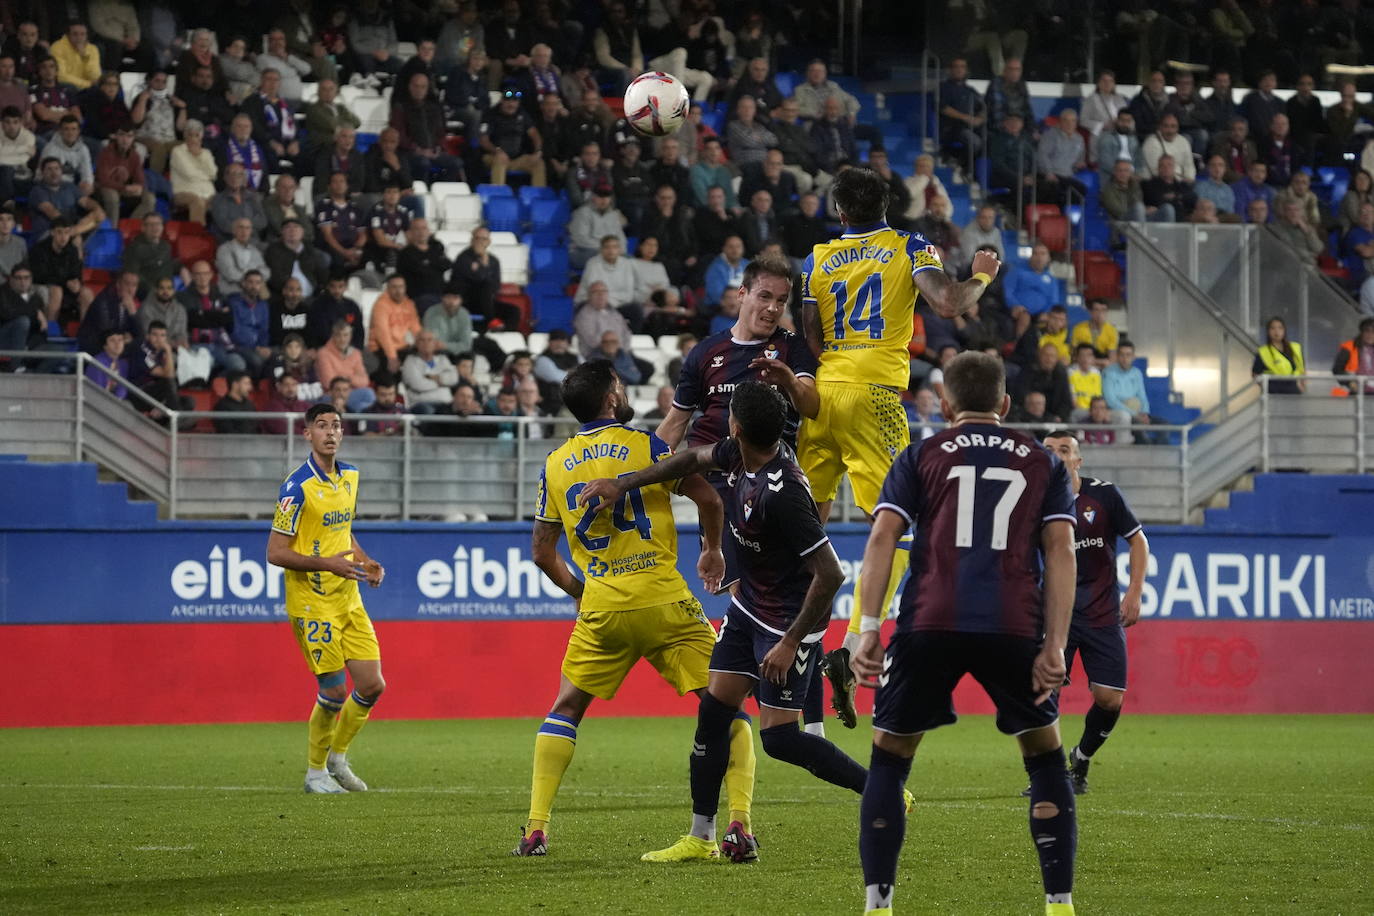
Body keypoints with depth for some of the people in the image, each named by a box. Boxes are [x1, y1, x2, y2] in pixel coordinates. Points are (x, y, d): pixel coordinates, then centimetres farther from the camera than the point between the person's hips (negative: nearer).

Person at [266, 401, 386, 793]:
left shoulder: (349, 476, 8)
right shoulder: (297, 487, -15)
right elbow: (275, 552, -15)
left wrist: (365, 561, 5)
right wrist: (327, 563, -24)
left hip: (348, 597, 7)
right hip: (312, 602, -7)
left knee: (372, 686, 4)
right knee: (334, 691, -7)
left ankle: (337, 757, 25)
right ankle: (315, 771, 12)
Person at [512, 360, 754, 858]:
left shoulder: (555, 465, 9)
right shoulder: (644, 445, -2)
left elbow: (542, 551, 13)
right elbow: (708, 499, -5)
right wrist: (712, 550, 14)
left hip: (601, 609, 3)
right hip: (664, 602, -3)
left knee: (566, 708, 19)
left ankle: (536, 827, 10)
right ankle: (739, 820, -10)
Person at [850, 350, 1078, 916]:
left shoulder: (921, 456, 15)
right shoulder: (1043, 463, 18)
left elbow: (883, 536, 2)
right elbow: (1061, 550, 6)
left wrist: (869, 629, -2)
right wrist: (1055, 647, 1)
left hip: (930, 625, -1)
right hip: (1014, 628, 1)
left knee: (889, 758, 12)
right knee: (1045, 757, 16)